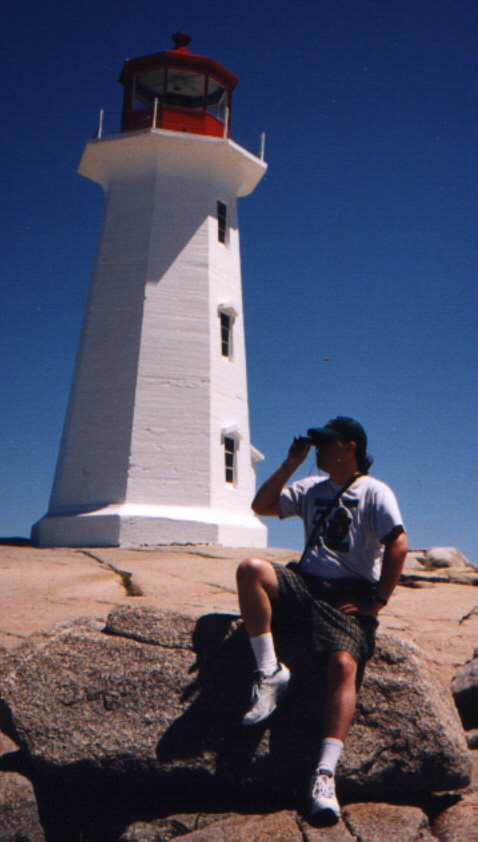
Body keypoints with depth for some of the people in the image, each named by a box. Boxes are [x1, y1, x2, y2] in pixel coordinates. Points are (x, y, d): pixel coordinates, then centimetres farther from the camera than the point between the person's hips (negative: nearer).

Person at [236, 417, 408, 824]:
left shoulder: (375, 492, 3)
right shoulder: (311, 488, 22)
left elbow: (398, 545, -8)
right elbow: (261, 505, 15)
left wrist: (378, 601, -13)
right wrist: (290, 465, 9)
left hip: (349, 596, -5)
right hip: (305, 583, 5)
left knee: (345, 664, -29)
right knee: (251, 568, -24)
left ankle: (325, 775, -32)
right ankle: (270, 672, -19)